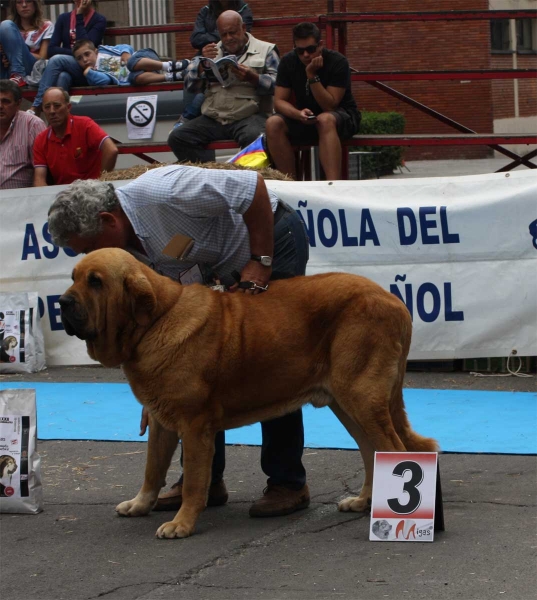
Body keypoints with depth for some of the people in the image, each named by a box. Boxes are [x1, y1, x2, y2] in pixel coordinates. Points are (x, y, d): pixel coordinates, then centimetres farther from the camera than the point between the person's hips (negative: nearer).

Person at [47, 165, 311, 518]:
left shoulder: (160, 193, -32)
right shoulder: (126, 247, -6)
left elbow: (253, 185, -30)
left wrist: (261, 263, -27)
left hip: (273, 240, -8)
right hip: (225, 269, 9)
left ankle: (289, 484, -3)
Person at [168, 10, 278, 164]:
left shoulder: (265, 50, 11)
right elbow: (190, 85, 16)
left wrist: (253, 78, -19)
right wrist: (202, 63, -2)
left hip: (249, 117, -4)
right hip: (212, 119, 4)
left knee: (254, 137, -39)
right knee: (177, 137, -20)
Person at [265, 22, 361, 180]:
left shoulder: (337, 62, -16)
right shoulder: (288, 62, -5)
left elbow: (330, 106, -21)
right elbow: (279, 101, -9)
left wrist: (312, 75, -29)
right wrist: (298, 114, -30)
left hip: (341, 116, -4)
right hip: (303, 119, 4)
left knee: (325, 120, -39)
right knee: (273, 124, -24)